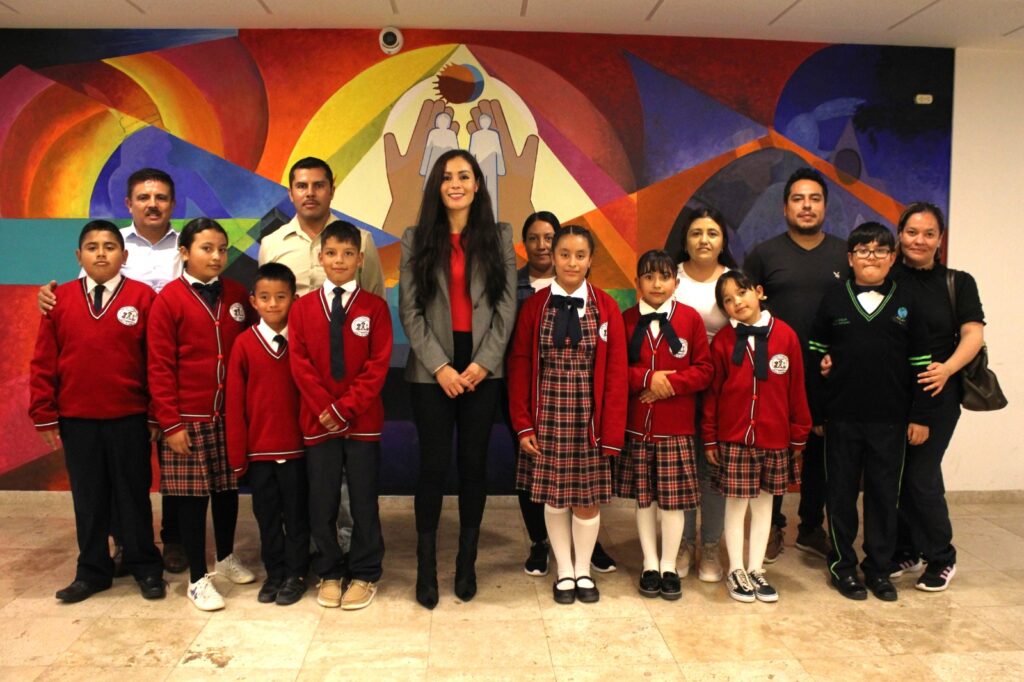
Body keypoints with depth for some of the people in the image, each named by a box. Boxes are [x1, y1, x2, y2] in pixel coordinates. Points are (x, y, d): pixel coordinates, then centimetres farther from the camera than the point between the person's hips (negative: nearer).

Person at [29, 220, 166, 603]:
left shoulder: (143, 297, -5)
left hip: (129, 419, -2)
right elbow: (43, 362, 4)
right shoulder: (60, 299, 3)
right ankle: (92, 570, 28)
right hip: (76, 420, 3)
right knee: (88, 497, 13)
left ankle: (145, 568, 23)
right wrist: (45, 416, 2)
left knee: (133, 494, 9)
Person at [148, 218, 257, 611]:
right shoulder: (169, 299, -7)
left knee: (228, 488, 14)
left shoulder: (237, 295, 4)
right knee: (192, 495, 5)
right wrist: (171, 423, -11)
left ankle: (226, 557, 35)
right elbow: (160, 367, -8)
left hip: (230, 415, 4)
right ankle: (198, 579, 17)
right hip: (188, 418, -4)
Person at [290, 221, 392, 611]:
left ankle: (365, 575, 20)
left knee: (364, 500, 6)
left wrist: (345, 408, -13)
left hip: (362, 421, -1)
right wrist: (324, 408, -10)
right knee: (321, 502, 8)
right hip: (318, 420, 2)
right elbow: (300, 363, 0)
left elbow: (378, 365, -6)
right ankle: (328, 574, 24)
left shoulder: (374, 307, 0)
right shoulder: (303, 307, 5)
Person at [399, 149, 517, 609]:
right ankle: (426, 565, 14)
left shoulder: (499, 236, 7)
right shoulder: (416, 239, 5)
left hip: (482, 367, 1)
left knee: (474, 463, 6)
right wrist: (439, 366, -10)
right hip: (431, 369, -1)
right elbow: (410, 309, -1)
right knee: (433, 464, 1)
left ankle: (467, 562, 20)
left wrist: (483, 362, -9)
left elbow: (507, 304, 1)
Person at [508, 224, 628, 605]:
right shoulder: (534, 306, 0)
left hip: (589, 419, 0)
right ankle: (564, 571, 27)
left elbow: (616, 374, -3)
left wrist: (612, 432, -7)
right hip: (547, 417, 1)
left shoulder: (606, 307, -1)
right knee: (553, 497, 9)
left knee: (588, 497, 8)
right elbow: (519, 368, 1)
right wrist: (523, 424, -4)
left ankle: (584, 571, 28)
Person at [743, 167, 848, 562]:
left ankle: (812, 529, 25)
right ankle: (771, 528, 20)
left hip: (826, 373, 2)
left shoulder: (846, 255, 7)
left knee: (819, 451, 11)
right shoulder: (763, 254, 2)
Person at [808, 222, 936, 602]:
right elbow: (815, 357, 4)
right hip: (841, 418, 0)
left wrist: (921, 416, 1)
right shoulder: (833, 300, 1)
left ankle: (878, 567, 24)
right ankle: (842, 565, 22)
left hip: (890, 420, 1)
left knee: (884, 494, 9)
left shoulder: (905, 303, 3)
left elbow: (920, 363, 4)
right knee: (842, 493, 8)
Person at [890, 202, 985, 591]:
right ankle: (906, 552, 26)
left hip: (936, 394, -1)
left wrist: (947, 368, -23)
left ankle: (942, 558, 19)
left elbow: (973, 334, -5)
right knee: (893, 474, 8)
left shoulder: (958, 283, 5)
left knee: (921, 475, -2)